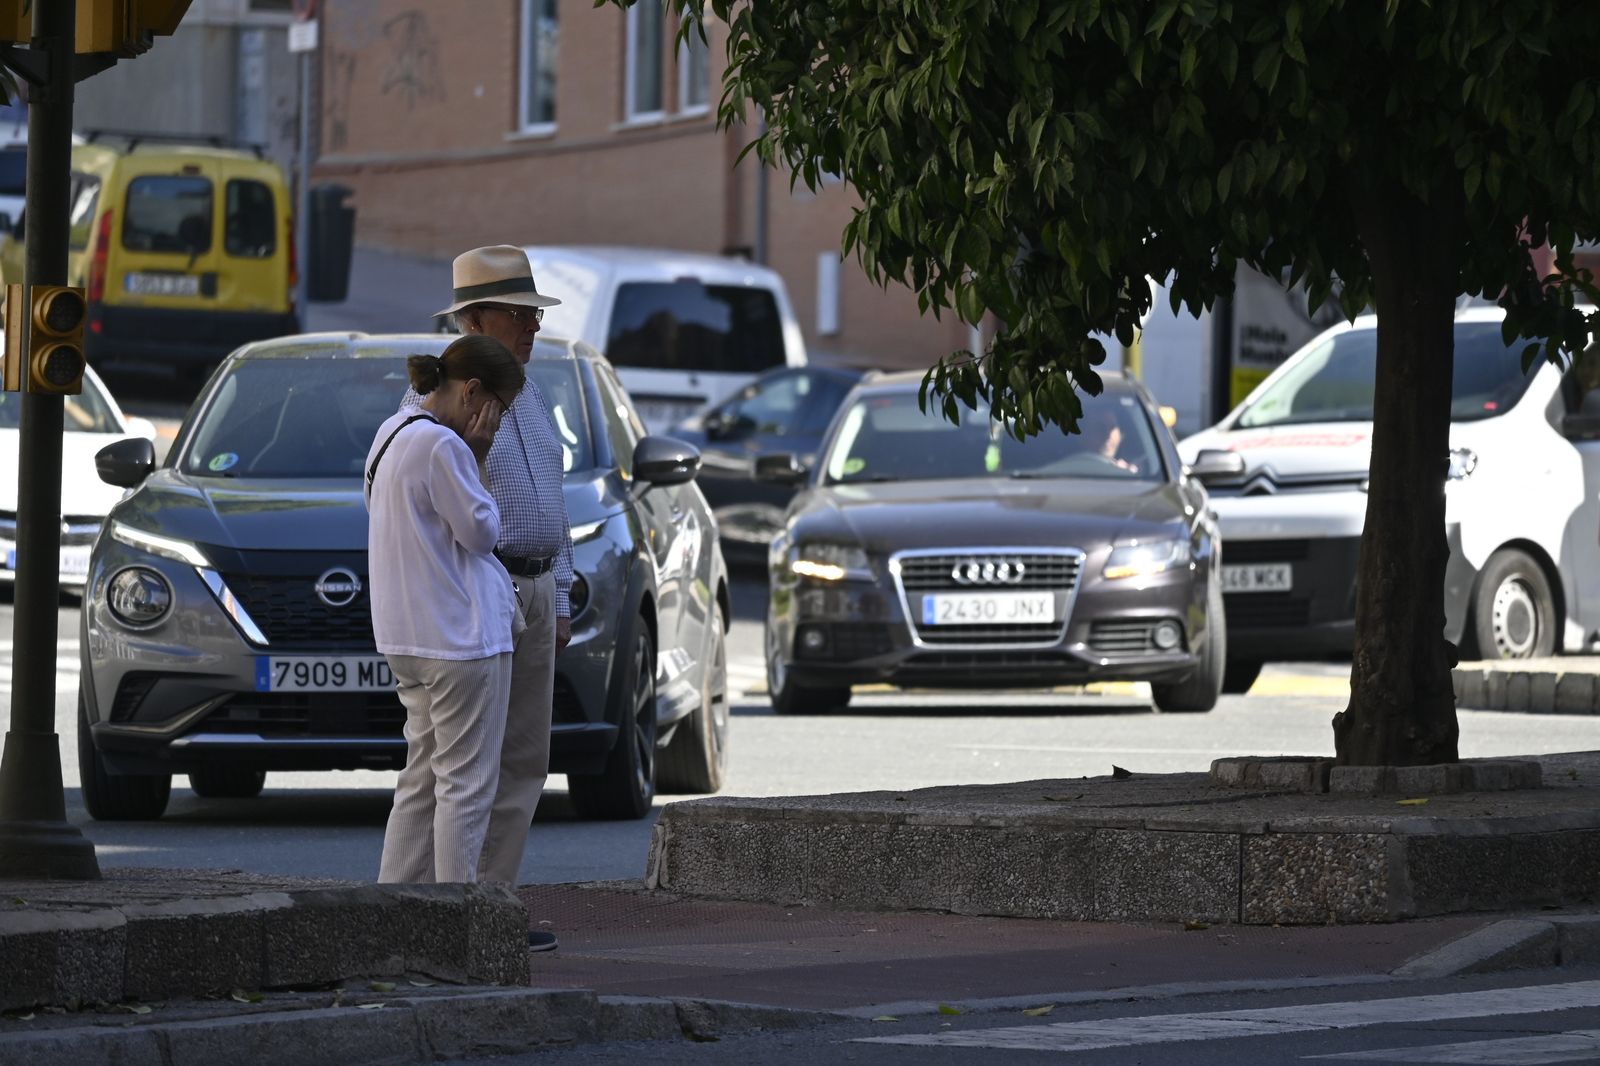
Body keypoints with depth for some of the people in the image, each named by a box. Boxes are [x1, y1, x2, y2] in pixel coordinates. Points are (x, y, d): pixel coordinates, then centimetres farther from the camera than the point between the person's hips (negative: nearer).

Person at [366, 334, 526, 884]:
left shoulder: (392, 433, 13)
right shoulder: (441, 445, -19)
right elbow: (482, 530, -12)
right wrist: (475, 459, -4)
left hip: (409, 634, 10)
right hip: (460, 633, -10)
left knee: (423, 777, 15)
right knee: (466, 783, -4)